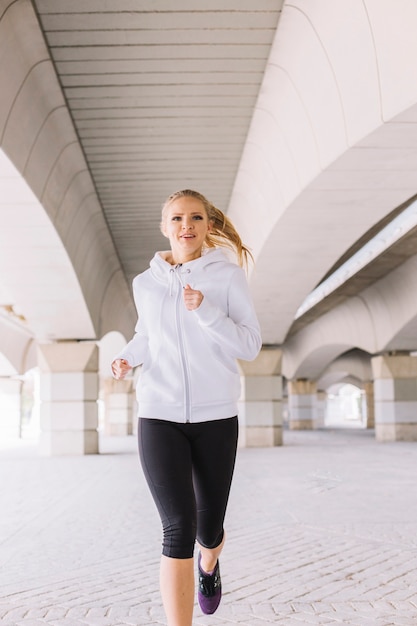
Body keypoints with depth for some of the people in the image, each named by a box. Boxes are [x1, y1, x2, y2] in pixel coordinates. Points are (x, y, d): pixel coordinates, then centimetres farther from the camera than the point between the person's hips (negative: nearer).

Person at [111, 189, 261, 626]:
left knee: (209, 528, 13)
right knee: (179, 528, -13)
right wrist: (127, 358, -1)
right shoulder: (146, 282, 5)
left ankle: (209, 563, 51)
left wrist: (205, 311, -21)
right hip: (159, 416, 0)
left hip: (216, 416, 0)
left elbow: (250, 346, -7)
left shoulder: (228, 275, -2)